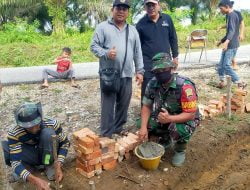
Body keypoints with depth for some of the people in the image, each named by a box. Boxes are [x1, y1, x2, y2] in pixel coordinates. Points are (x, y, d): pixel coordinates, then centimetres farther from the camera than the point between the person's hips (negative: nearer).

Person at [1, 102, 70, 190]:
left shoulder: (51, 124, -28)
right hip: (30, 156, 1)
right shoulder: (14, 133, -29)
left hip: (47, 154, 0)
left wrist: (58, 165, -29)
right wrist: (34, 180, -46)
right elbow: (15, 161, -31)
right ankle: (26, 165, 0)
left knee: (48, 132, -31)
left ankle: (50, 165, -11)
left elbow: (65, 143, -15)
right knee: (5, 146, -27)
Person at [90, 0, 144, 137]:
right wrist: (106, 53, -20)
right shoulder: (103, 27, 2)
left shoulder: (132, 30, 15)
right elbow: (94, 46, -2)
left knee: (123, 104, 12)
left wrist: (139, 71, 9)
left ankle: (118, 129, 29)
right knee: (108, 105, 0)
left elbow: (138, 52, 14)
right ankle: (106, 135, 11)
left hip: (127, 74, 4)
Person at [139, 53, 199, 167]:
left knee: (178, 130, -36)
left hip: (185, 119, -5)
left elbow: (191, 114, -29)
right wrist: (143, 127, -20)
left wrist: (169, 118, -45)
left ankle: (180, 151, 1)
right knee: (147, 126, -16)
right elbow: (146, 106, -6)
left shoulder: (185, 86, -30)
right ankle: (165, 140, 18)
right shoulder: (152, 84, -14)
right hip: (163, 117, 5)